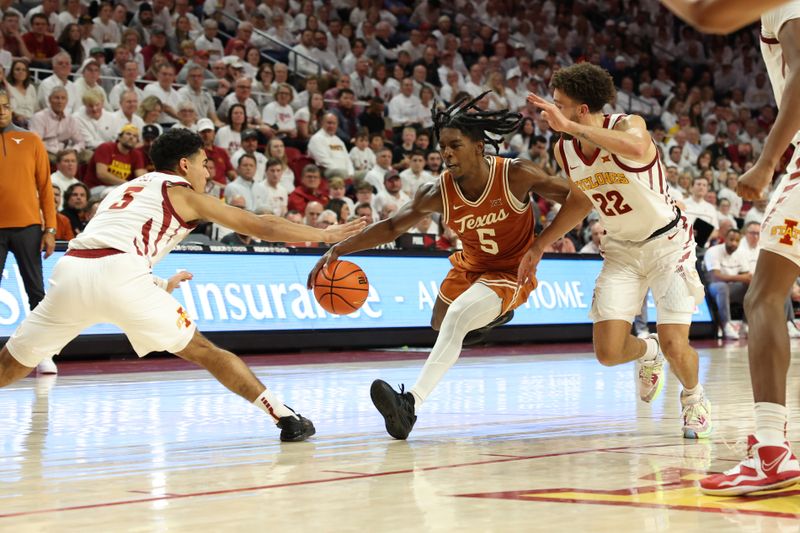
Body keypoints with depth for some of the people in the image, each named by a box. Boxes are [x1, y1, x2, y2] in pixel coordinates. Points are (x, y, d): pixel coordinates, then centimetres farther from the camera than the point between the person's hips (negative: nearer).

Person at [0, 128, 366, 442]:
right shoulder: (182, 192, 18)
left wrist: (160, 286, 52)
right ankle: (286, 418, 11)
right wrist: (325, 235, 26)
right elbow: (261, 226, 18)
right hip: (120, 276, -4)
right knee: (202, 351, 9)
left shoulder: (125, 190, 34)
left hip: (70, 270, 5)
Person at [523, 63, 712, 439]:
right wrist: (540, 246, 14)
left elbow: (637, 148, -50)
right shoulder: (563, 151, -5)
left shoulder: (628, 125, -23)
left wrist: (569, 126, -52)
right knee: (608, 352, -8)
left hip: (667, 242, -5)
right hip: (620, 249, 5)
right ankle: (646, 354, 29)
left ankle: (694, 400, 20)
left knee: (674, 346, -15)